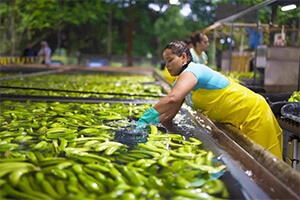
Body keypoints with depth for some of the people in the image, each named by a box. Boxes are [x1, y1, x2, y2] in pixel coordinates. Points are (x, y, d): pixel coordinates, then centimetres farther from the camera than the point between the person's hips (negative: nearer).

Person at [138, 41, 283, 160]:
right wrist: (152, 123, -10)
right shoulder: (182, 79, 8)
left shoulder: (191, 72, -24)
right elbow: (171, 112, 6)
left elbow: (172, 99, -42)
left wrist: (145, 119, -36)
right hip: (236, 121, 10)